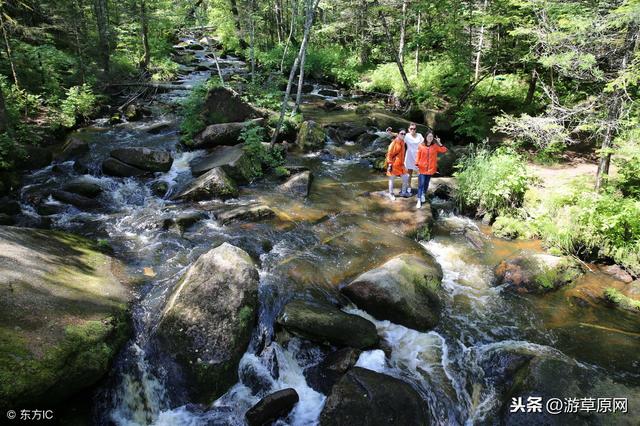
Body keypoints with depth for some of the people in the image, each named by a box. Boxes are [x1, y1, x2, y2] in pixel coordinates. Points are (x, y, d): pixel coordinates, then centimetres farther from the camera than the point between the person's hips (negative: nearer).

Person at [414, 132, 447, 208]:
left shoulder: (435, 146, 1)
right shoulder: (421, 146, -5)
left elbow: (444, 150, -8)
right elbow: (418, 156, -2)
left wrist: (439, 143, -18)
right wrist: (417, 165, -9)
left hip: (430, 168, 3)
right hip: (422, 168, -3)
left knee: (426, 183, 14)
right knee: (421, 184, -7)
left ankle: (423, 195, 36)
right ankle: (419, 200, -5)